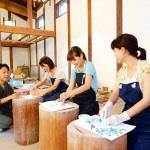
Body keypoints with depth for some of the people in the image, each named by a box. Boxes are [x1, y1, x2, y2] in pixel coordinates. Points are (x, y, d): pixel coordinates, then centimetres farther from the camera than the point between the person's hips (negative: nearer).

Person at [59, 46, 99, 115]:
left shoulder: (89, 66, -14)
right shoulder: (74, 70, 6)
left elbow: (87, 86, -28)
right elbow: (71, 86, -1)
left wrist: (69, 94, -38)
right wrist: (65, 95, -22)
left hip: (89, 102, -5)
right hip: (78, 102, 6)